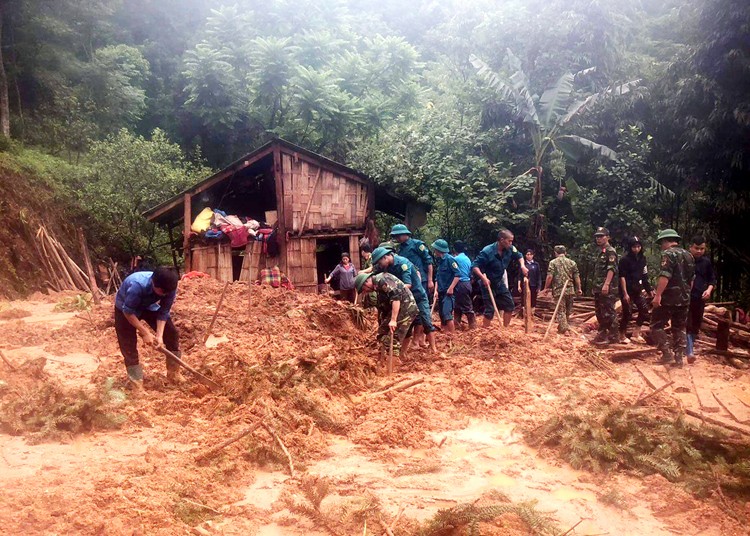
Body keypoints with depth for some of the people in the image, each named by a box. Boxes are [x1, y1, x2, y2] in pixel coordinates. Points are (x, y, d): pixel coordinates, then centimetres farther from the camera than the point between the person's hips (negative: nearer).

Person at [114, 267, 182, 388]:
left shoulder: (169, 287, -29)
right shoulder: (137, 285, -44)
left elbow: (163, 312, -18)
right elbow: (128, 311, -32)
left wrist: (159, 335, -28)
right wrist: (145, 332, -31)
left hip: (149, 305, 4)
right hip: (125, 307, -4)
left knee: (171, 333, -4)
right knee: (128, 343, -10)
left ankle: (174, 373, 7)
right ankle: (136, 382, 1)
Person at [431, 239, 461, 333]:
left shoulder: (449, 259, -10)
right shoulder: (439, 261, 14)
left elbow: (457, 275, -15)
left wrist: (451, 288, -20)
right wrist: (437, 290, 13)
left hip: (449, 292, -9)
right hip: (441, 293, 9)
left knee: (446, 314, -19)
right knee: (442, 316, 10)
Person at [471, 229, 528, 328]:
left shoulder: (510, 249, -9)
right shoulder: (487, 251, -27)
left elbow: (519, 255, 12)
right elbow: (474, 266, -26)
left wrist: (522, 266, -8)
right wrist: (483, 277, -39)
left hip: (499, 282, 7)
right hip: (488, 284, -7)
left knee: (510, 305, 9)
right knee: (490, 310, -8)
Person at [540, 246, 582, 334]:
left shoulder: (553, 262, -2)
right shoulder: (572, 262, 7)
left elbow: (549, 276, -10)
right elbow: (577, 277, 4)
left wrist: (546, 288, -1)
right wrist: (579, 289, 12)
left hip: (558, 290, -3)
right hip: (570, 290, 4)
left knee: (561, 311, 0)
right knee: (568, 311, 17)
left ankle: (564, 329, -7)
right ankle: (567, 326, 29)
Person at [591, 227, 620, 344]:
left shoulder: (610, 251, -9)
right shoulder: (599, 251, 19)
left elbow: (611, 269, -20)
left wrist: (606, 284, -29)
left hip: (608, 288, -9)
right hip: (598, 288, 10)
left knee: (608, 312, -8)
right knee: (599, 312, 13)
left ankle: (614, 335, -3)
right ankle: (602, 333, 20)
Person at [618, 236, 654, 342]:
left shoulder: (642, 259, 6)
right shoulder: (625, 260, -12)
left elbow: (644, 276, 12)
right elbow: (622, 277, -14)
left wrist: (649, 290, 10)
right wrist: (625, 293, -19)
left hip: (637, 290, 6)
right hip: (627, 290, -6)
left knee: (644, 310, 3)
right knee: (627, 313, -5)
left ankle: (636, 334, 15)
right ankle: (622, 336, 11)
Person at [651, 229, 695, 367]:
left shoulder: (669, 254, -12)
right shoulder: (688, 255, 15)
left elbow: (665, 276, -23)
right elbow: (691, 279, 20)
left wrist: (658, 295, -25)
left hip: (668, 298, -8)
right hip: (684, 299, 8)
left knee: (656, 326, 2)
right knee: (679, 329, 13)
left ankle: (667, 352, -7)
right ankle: (679, 357, 12)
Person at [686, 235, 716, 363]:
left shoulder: (706, 262, 8)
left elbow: (712, 279, 15)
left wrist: (709, 290, -3)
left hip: (700, 298, 5)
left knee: (696, 325, 13)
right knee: (687, 324, -11)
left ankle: (691, 346, 29)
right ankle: (690, 352, -14)